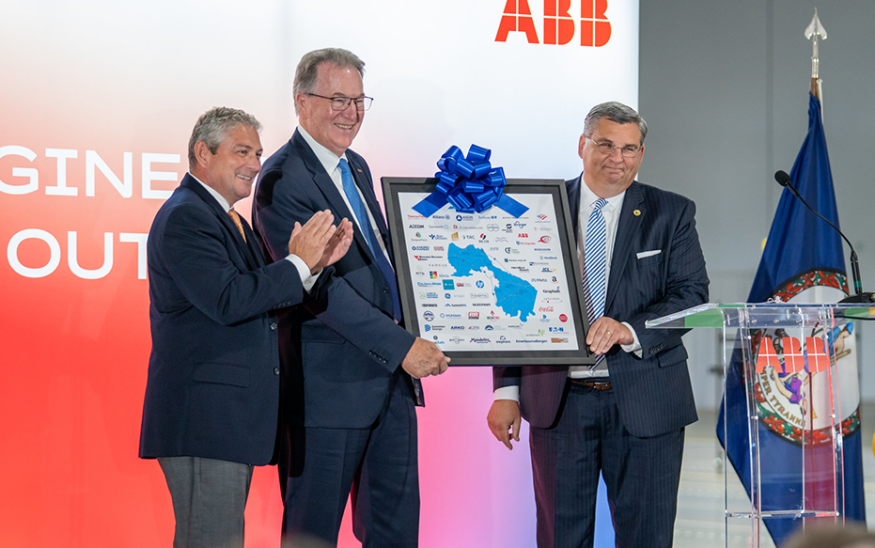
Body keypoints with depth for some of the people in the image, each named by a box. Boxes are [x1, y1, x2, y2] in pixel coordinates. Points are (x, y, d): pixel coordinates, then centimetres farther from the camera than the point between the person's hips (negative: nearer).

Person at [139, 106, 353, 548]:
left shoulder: (226, 219, 20)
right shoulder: (185, 217, -12)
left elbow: (264, 300, 17)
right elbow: (227, 301, -23)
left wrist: (313, 263, 4)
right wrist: (298, 263, -16)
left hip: (230, 414, 11)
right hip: (203, 414, -11)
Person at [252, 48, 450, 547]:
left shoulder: (357, 168, 15)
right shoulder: (283, 179, -14)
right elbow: (320, 287, -21)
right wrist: (402, 346, -23)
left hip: (392, 375, 9)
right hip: (330, 386, -9)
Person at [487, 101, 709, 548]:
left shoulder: (671, 214, 4)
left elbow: (692, 296, -5)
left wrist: (630, 330, -23)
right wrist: (507, 390, -2)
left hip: (644, 400, 0)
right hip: (558, 400, 1)